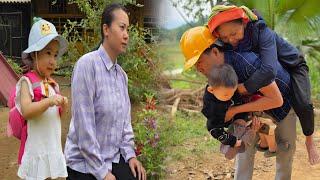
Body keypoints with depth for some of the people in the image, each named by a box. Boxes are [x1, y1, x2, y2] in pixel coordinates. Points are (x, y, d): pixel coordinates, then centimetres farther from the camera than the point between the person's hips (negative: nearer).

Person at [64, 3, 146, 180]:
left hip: (115, 159, 5)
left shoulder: (122, 74, 4)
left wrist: (129, 154, 2)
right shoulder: (87, 64, -16)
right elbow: (84, 124, -18)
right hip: (85, 164, -5)